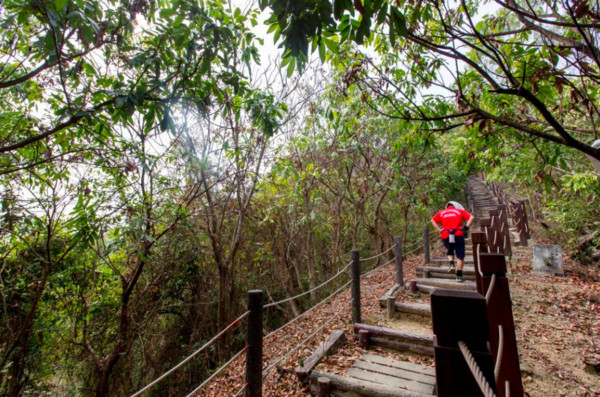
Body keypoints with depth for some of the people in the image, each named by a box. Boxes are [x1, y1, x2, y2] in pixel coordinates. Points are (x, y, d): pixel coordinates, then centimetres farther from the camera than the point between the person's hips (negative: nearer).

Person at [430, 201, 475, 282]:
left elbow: (432, 220, 7)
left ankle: (451, 264, 3)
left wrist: (439, 230, 2)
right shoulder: (460, 211, 15)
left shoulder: (441, 213, 19)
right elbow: (472, 218, 2)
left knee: (450, 252, 27)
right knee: (460, 256, 7)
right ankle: (459, 276, 7)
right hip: (458, 235, -2)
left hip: (446, 236, 2)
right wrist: (466, 228, 1)